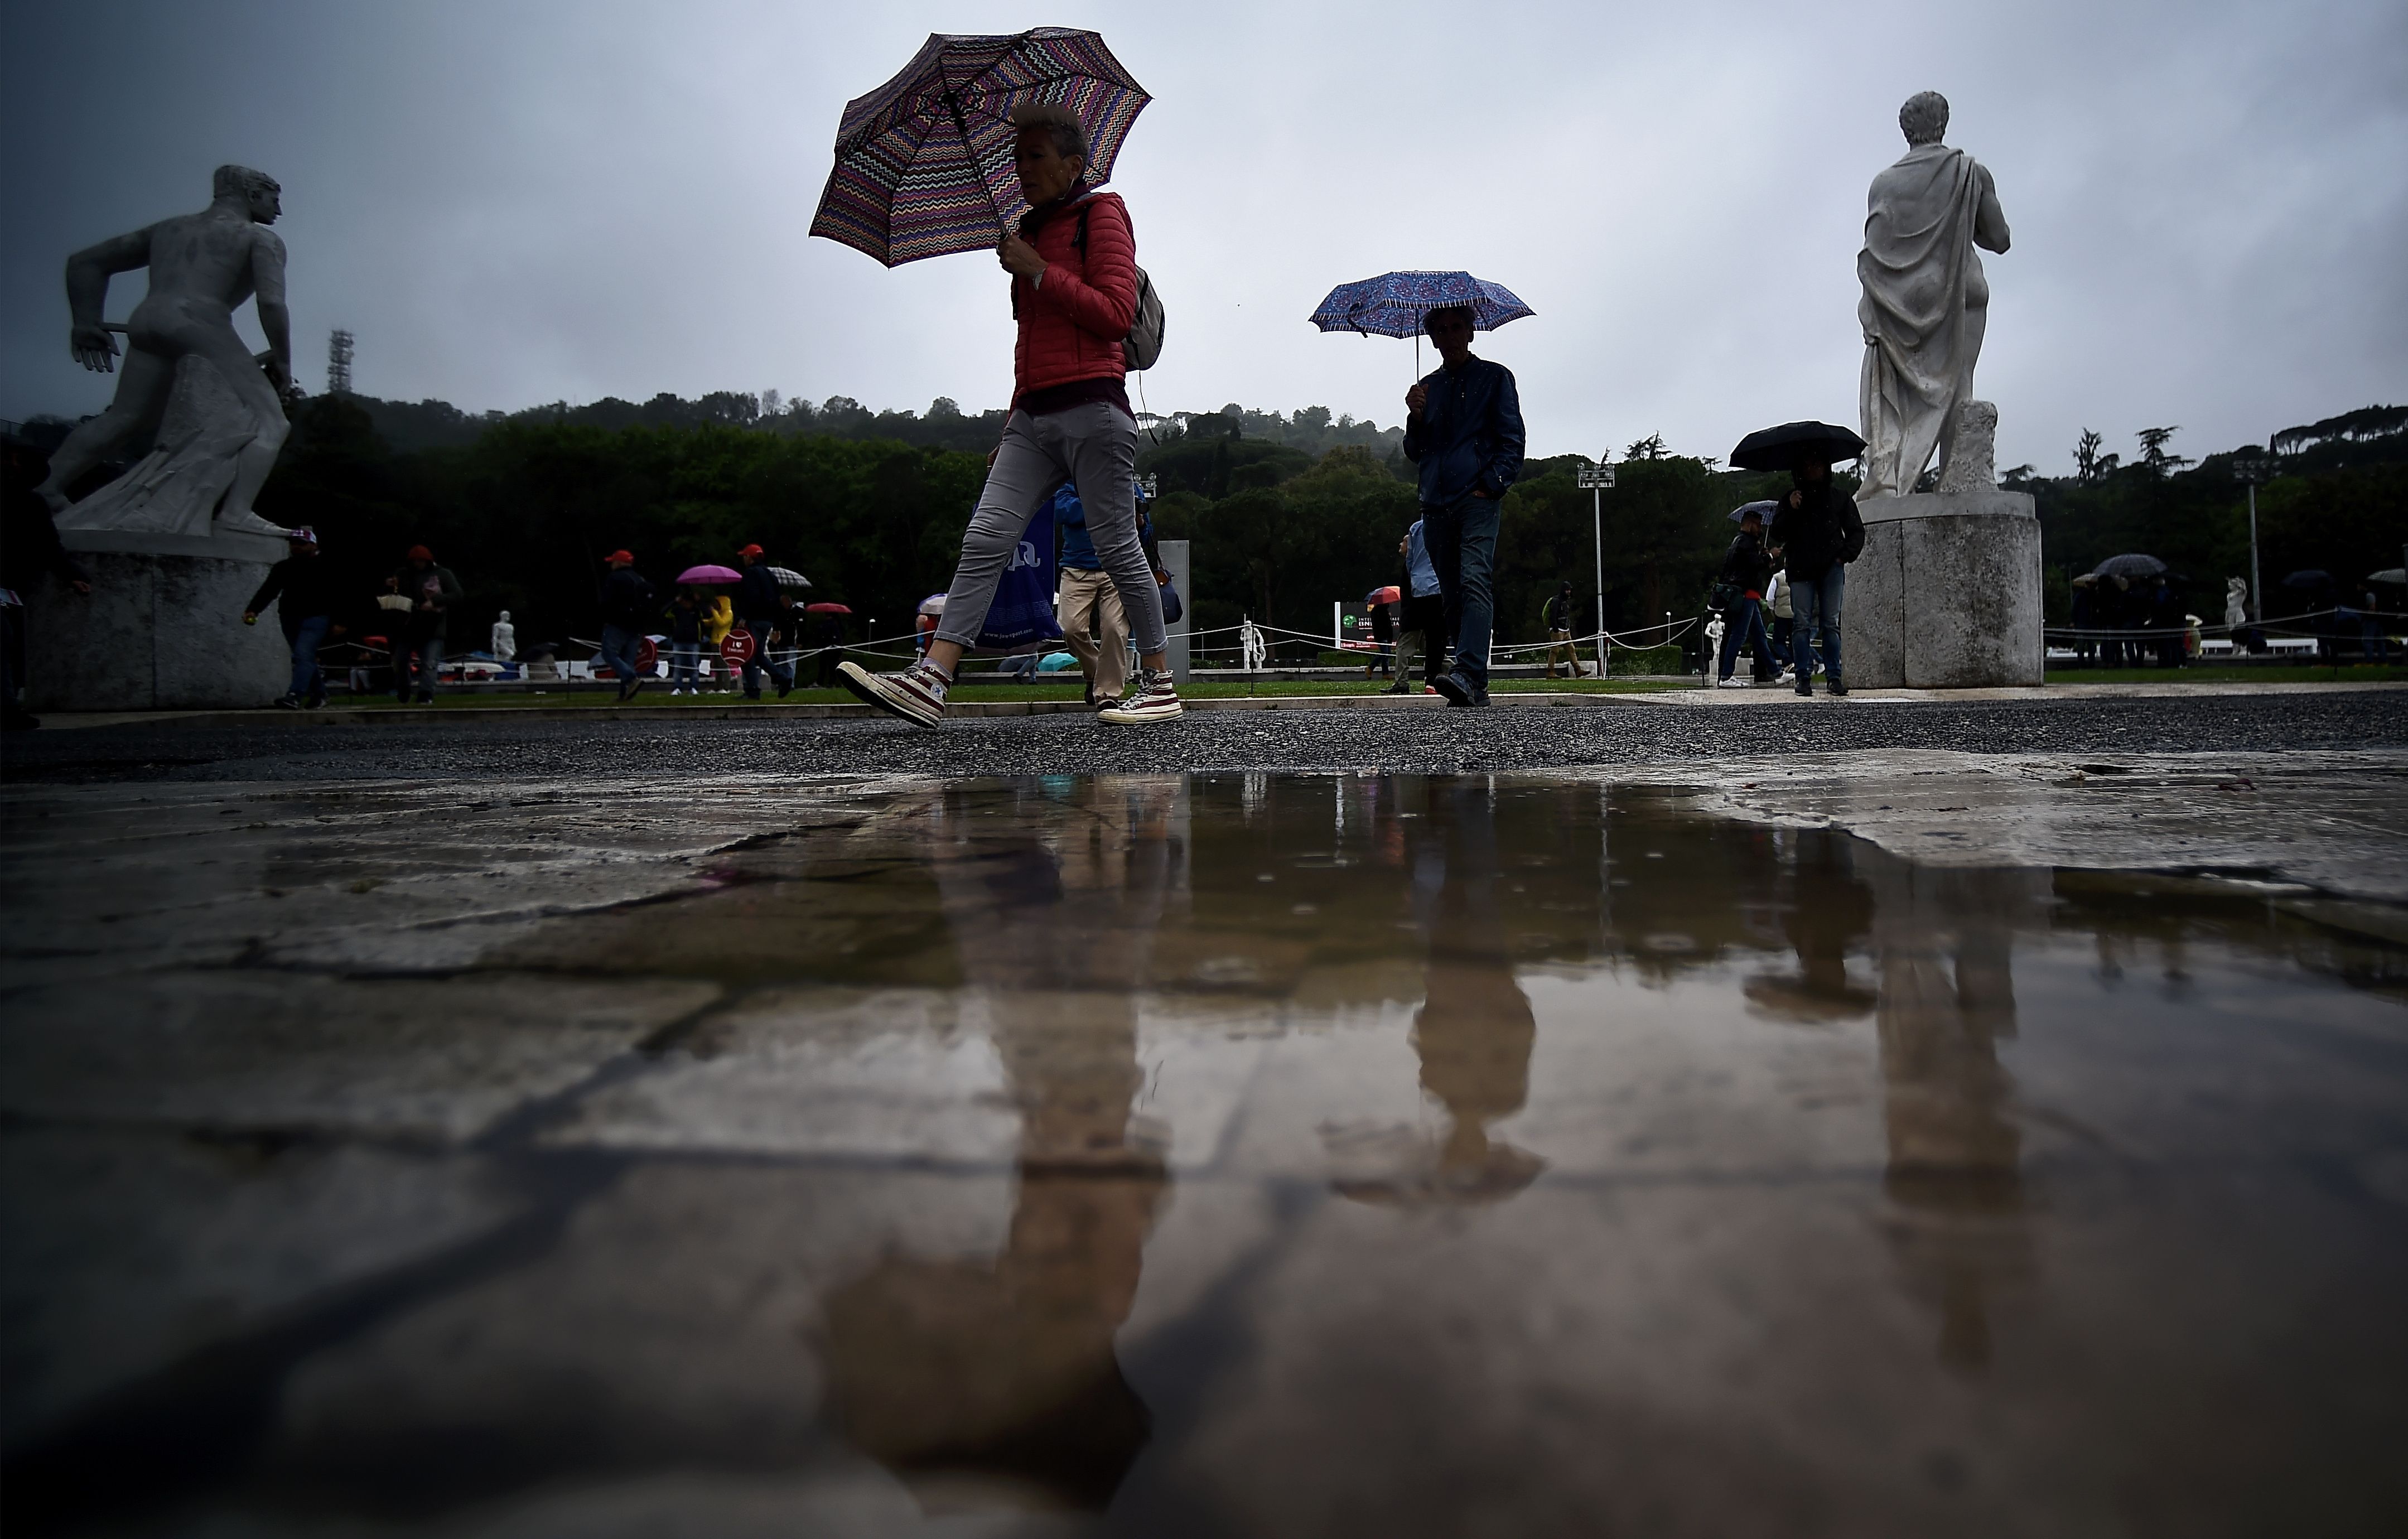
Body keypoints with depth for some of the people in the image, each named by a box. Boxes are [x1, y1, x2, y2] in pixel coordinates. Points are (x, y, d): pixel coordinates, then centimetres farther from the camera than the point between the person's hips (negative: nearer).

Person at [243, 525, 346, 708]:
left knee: (303, 655, -19)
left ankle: (294, 697, -28)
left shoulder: (326, 568, -3)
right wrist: (253, 610, -13)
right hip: (290, 617, 6)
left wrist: (338, 622, -12)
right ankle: (319, 693, 24)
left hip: (316, 618, -6)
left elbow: (336, 595, -5)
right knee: (305, 658, 12)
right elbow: (268, 591, 2)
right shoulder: (282, 568, 10)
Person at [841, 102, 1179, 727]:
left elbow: (1117, 314, -10)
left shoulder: (1101, 213, 2)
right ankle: (930, 681, -14)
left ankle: (1159, 685, 8)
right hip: (1033, 415, 7)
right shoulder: (1032, 230, 25)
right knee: (985, 540, -7)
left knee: (1118, 548, -4)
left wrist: (1037, 271, -8)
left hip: (1092, 407, -7)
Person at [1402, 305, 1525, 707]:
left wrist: (1490, 485, -11)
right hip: (1436, 504, 5)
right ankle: (1474, 688, 8)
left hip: (1477, 499, -5)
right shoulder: (1428, 387, 21)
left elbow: (1512, 440, 2)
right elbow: (1415, 453, 21)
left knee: (1473, 581, -22)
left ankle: (1469, 674, -35)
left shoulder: (1495, 377, 8)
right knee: (1452, 596, 4)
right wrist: (1416, 418, 2)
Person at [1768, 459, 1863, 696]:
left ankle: (1835, 677, -1)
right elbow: (1777, 536, 5)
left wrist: (1845, 555, 0)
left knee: (1831, 624, -2)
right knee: (1803, 625, -4)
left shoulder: (1840, 498, 13)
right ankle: (1803, 678, -3)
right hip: (1801, 569, 0)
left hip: (1832, 568, 0)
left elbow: (1856, 531, 15)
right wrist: (1791, 511, -7)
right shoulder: (1791, 499, 12)